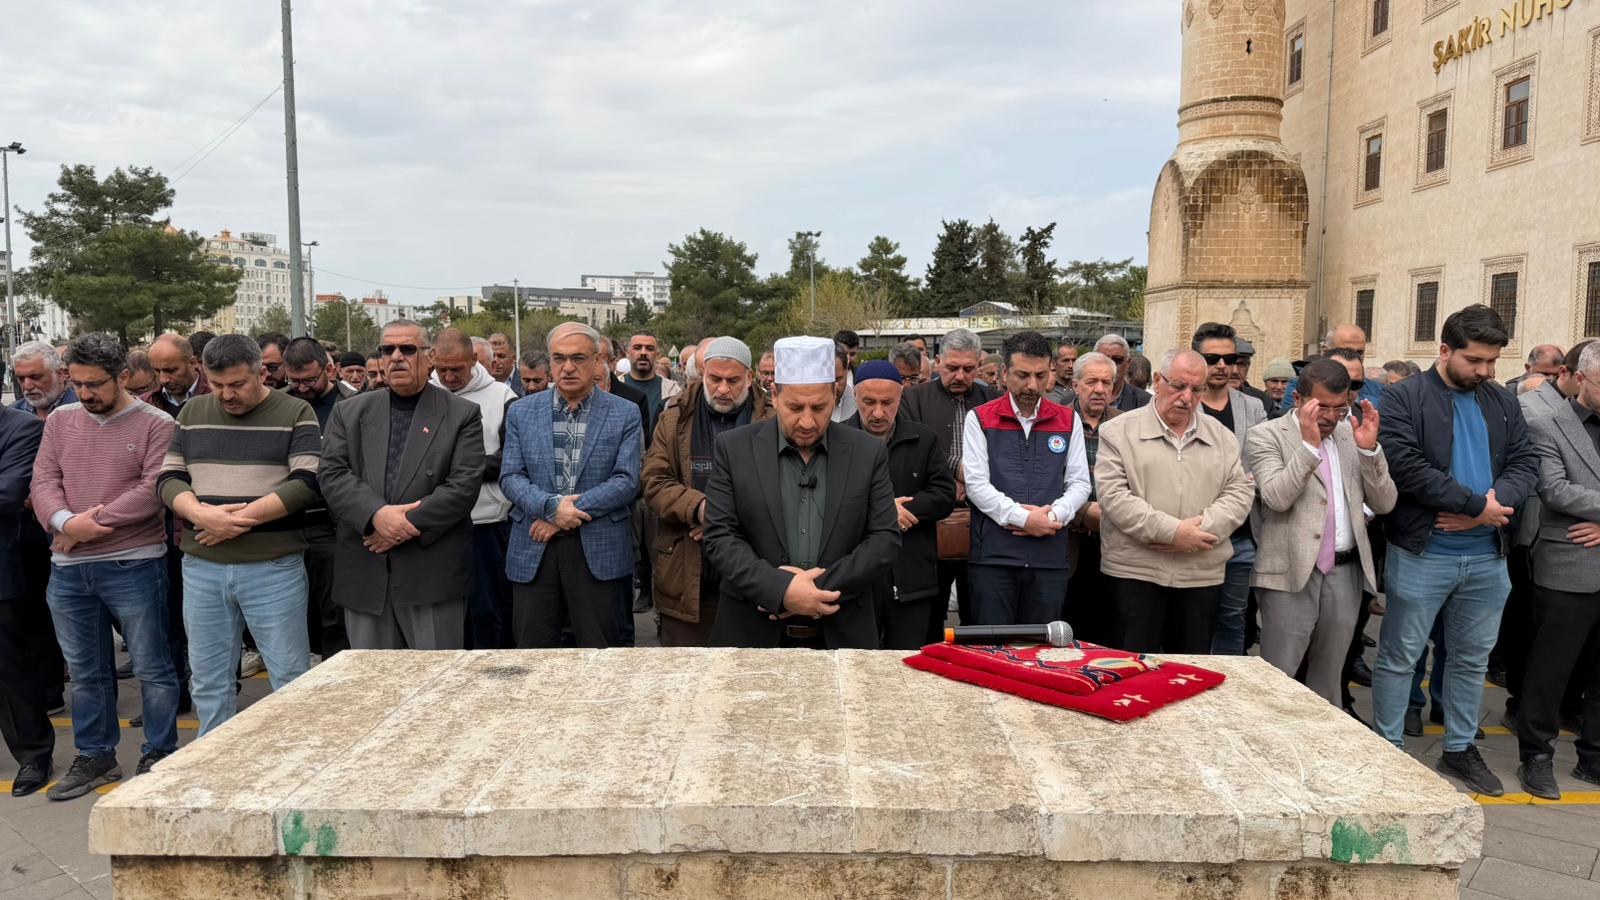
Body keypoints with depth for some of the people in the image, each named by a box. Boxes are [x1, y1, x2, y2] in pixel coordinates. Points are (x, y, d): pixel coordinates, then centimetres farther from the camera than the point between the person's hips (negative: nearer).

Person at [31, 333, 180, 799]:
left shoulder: (156, 425, -5)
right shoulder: (60, 421, 10)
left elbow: (154, 490, -14)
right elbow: (43, 482, 4)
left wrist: (90, 524, -14)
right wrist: (64, 522, -15)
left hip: (133, 566, -5)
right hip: (68, 569, 5)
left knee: (151, 668, 3)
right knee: (85, 671, 15)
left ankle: (159, 756, 17)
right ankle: (94, 757, 29)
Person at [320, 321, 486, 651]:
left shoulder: (462, 414, 3)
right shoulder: (348, 412, 12)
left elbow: (464, 485, -7)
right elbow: (332, 475, 1)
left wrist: (408, 526, -14)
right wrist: (376, 514, -16)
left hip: (433, 576, -3)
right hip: (364, 575, 3)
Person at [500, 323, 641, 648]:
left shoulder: (625, 414, 1)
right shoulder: (521, 413, 8)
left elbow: (627, 481, -6)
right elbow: (510, 477, 3)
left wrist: (570, 512, -14)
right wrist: (551, 506, -15)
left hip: (599, 551, -2)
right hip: (534, 551, 2)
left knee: (598, 648, 6)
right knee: (532, 647, 8)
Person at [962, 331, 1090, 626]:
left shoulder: (1068, 421, 11)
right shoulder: (980, 419, 3)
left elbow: (1079, 483, 9)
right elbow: (976, 484, -4)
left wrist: (1054, 515, -10)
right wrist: (1022, 517, -13)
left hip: (1050, 556, 2)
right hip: (993, 555, -2)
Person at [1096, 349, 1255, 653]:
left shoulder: (1221, 436, 13)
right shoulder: (1119, 431, 0)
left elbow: (1240, 492, 5)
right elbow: (1112, 495, -10)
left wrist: (1201, 528, -13)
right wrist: (1173, 531, -17)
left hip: (1202, 575, 4)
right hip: (1134, 573, -3)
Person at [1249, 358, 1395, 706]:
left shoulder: (1351, 437, 11)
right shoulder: (1267, 436, -3)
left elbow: (1384, 504, 6)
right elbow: (1276, 497, -18)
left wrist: (1369, 449, -7)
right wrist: (1309, 444, -21)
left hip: (1346, 572, 5)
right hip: (1292, 573, -5)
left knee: (1329, 677, 15)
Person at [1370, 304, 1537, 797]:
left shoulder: (1503, 402, 10)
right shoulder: (1403, 398, -8)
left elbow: (1525, 464, 4)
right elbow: (1407, 466, -19)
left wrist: (1495, 502, -16)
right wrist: (1477, 504, -18)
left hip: (1488, 557, 6)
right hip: (1421, 554, -6)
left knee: (1472, 658, 17)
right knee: (1400, 657, 4)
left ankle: (1460, 750, 32)